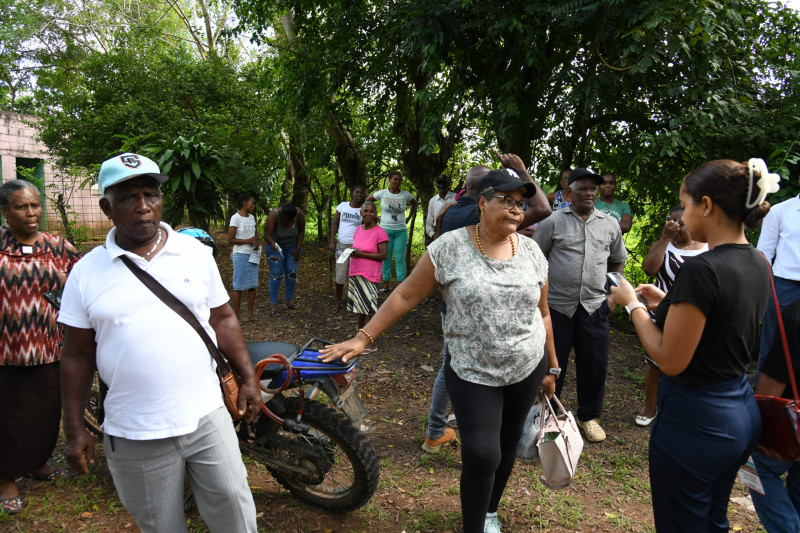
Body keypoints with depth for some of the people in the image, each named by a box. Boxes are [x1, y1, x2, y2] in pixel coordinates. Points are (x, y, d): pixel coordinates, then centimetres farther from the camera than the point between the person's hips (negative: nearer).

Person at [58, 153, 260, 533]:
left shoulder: (196, 253, 2)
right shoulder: (86, 273, -1)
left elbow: (222, 319, 8)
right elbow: (77, 355, 3)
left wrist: (248, 379, 5)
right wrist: (74, 430, 4)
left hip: (206, 417, 1)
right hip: (133, 438, 0)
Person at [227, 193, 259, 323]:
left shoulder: (251, 218, 11)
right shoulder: (236, 218, -11)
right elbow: (230, 240, -14)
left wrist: (256, 242, -2)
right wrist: (248, 241, -16)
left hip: (252, 255, 7)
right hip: (240, 255, -7)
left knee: (252, 285, 9)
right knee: (239, 286, -2)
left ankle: (250, 314, 18)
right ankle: (236, 316, 6)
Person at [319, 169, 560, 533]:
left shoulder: (531, 251, 1)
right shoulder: (450, 247, -11)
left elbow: (541, 313, 10)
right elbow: (406, 295, -8)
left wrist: (551, 367, 14)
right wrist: (363, 337, -11)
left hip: (527, 369, 4)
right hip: (472, 372, -4)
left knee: (507, 445, 15)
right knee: (481, 454, -11)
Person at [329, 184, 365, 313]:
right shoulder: (343, 206, 4)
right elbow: (335, 223, 7)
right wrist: (332, 241, -1)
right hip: (342, 245, 2)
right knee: (340, 275, 3)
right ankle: (338, 302, 20)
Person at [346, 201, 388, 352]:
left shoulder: (379, 232, -11)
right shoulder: (358, 229, 9)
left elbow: (383, 255, -15)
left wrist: (361, 254, -18)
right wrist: (352, 252, -3)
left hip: (369, 275, -7)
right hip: (355, 273, 7)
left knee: (370, 308, -3)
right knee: (359, 306, 17)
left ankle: (372, 344, 7)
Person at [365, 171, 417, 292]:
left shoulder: (405, 194, 0)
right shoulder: (382, 193, -3)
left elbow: (414, 202, 21)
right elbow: (367, 200, 10)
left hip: (401, 230, 1)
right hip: (385, 229, -1)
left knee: (400, 258, 0)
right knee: (386, 258, 4)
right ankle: (386, 285, 12)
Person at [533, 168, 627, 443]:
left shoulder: (610, 224, 9)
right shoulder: (553, 221, -1)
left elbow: (618, 260, 23)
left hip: (594, 306, 3)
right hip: (556, 304, -3)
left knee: (595, 363, 10)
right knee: (552, 363, 7)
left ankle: (589, 416, 31)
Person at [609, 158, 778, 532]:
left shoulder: (702, 269, -25)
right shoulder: (758, 265, 2)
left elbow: (670, 361, -21)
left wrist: (633, 305, -10)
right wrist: (666, 304, 11)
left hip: (694, 421, -9)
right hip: (741, 414, 9)